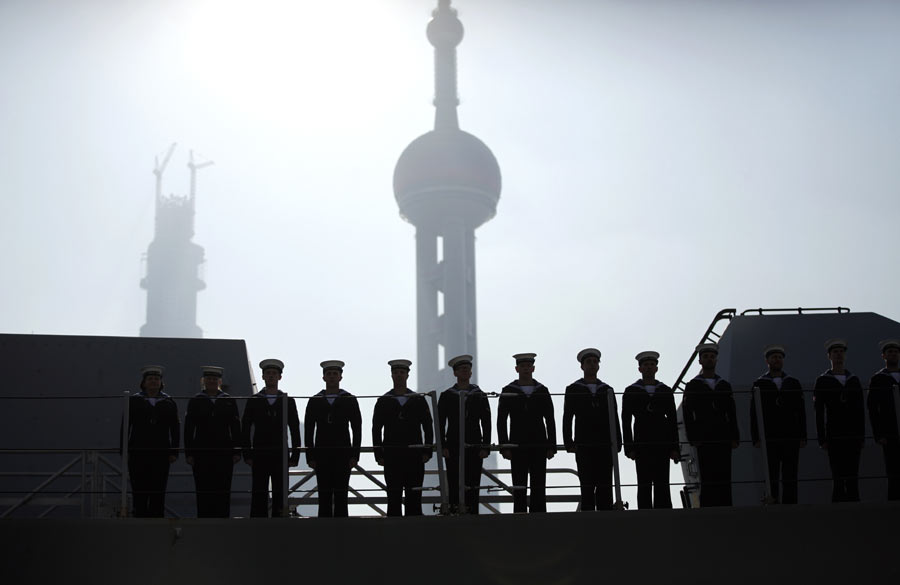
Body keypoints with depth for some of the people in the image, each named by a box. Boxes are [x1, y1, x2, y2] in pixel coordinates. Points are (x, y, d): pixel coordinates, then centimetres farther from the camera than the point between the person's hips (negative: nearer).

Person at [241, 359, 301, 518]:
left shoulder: (288, 401, 6)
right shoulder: (253, 401, 6)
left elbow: (295, 431, 6)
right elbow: (245, 431, 5)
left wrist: (295, 456, 0)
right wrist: (247, 455, -2)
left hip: (280, 457, 0)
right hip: (259, 458, 0)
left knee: (280, 497, 0)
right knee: (259, 497, -1)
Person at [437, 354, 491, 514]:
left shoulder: (480, 396, 10)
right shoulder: (446, 396, 7)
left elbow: (486, 423, 7)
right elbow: (440, 423, 4)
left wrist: (486, 447, -1)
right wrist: (443, 446, -5)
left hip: (474, 449, 1)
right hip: (453, 449, -1)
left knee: (473, 487, -1)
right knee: (454, 487, -4)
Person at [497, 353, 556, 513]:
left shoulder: (542, 391, 8)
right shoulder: (508, 392, 2)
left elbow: (550, 420, 9)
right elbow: (501, 421, 0)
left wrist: (551, 446, 1)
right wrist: (504, 447, -7)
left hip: (539, 446, 2)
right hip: (517, 447, -2)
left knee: (539, 487, 2)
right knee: (519, 488, -1)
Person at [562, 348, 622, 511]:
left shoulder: (607, 390, 15)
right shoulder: (573, 390, 8)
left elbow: (614, 419, 13)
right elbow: (567, 419, 4)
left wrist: (617, 443, 3)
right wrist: (569, 443, -5)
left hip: (605, 446, 2)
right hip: (584, 447, -2)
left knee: (605, 486, -1)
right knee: (587, 486, -5)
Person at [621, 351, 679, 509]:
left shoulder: (666, 392, 12)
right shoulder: (631, 392, 6)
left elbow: (672, 421, 11)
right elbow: (626, 421, 3)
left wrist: (675, 448, 2)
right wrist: (629, 448, -6)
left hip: (662, 445, 2)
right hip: (642, 446, -2)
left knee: (662, 485, 0)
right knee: (644, 485, -3)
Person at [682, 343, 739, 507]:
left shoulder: (725, 385, 16)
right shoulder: (692, 386, 6)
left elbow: (732, 414, 14)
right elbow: (688, 415, 0)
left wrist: (734, 438, 5)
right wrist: (693, 438, -9)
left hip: (723, 439, 3)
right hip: (704, 441, -3)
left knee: (724, 480, 1)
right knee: (707, 480, -6)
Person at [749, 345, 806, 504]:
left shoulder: (793, 383, 14)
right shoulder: (759, 384, 7)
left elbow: (801, 412, 11)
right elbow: (754, 414, 3)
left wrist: (803, 437, 3)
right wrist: (756, 438, -6)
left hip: (791, 438, 2)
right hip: (769, 439, -2)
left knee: (790, 478, 0)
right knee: (771, 478, -3)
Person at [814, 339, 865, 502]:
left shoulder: (854, 380, 14)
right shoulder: (822, 381, 3)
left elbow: (861, 409, 14)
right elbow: (819, 412, 0)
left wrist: (862, 435, 7)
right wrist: (822, 439, -6)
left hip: (854, 435, 3)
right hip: (835, 437, -3)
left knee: (853, 477, 3)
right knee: (838, 477, -5)